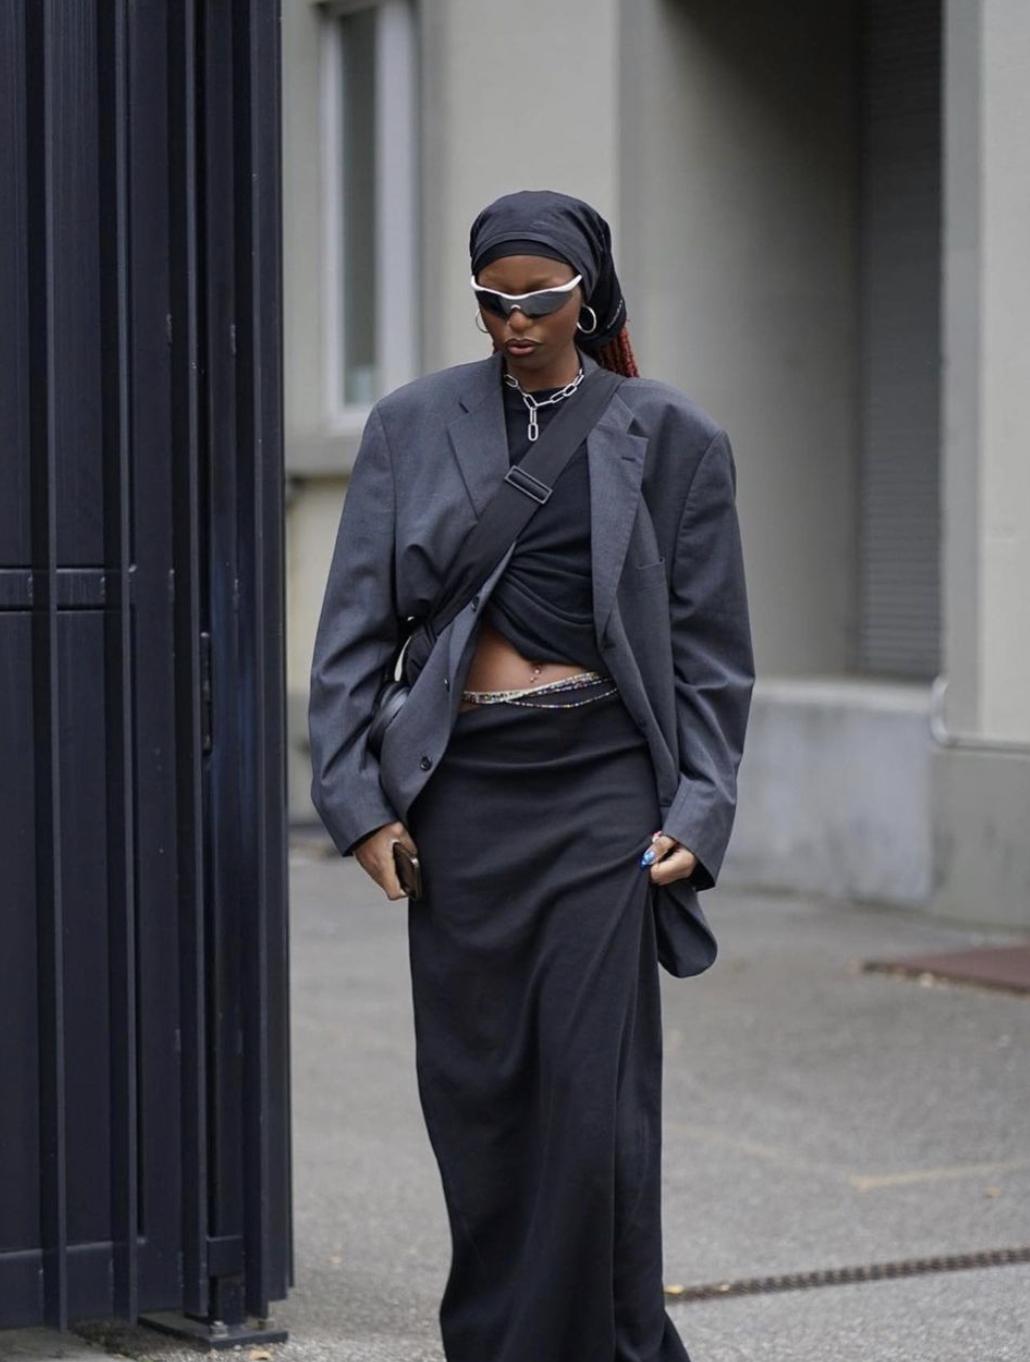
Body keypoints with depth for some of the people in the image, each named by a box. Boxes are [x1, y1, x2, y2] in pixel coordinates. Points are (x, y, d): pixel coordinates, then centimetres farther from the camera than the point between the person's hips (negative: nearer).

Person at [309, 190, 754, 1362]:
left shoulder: (669, 438, 5)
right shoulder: (413, 426, 8)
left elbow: (711, 650, 7)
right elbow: (354, 624, 7)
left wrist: (698, 813, -2)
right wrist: (355, 800, -2)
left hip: (601, 785, -2)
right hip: (458, 791, 2)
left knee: (595, 1090, -6)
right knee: (473, 1088, 6)